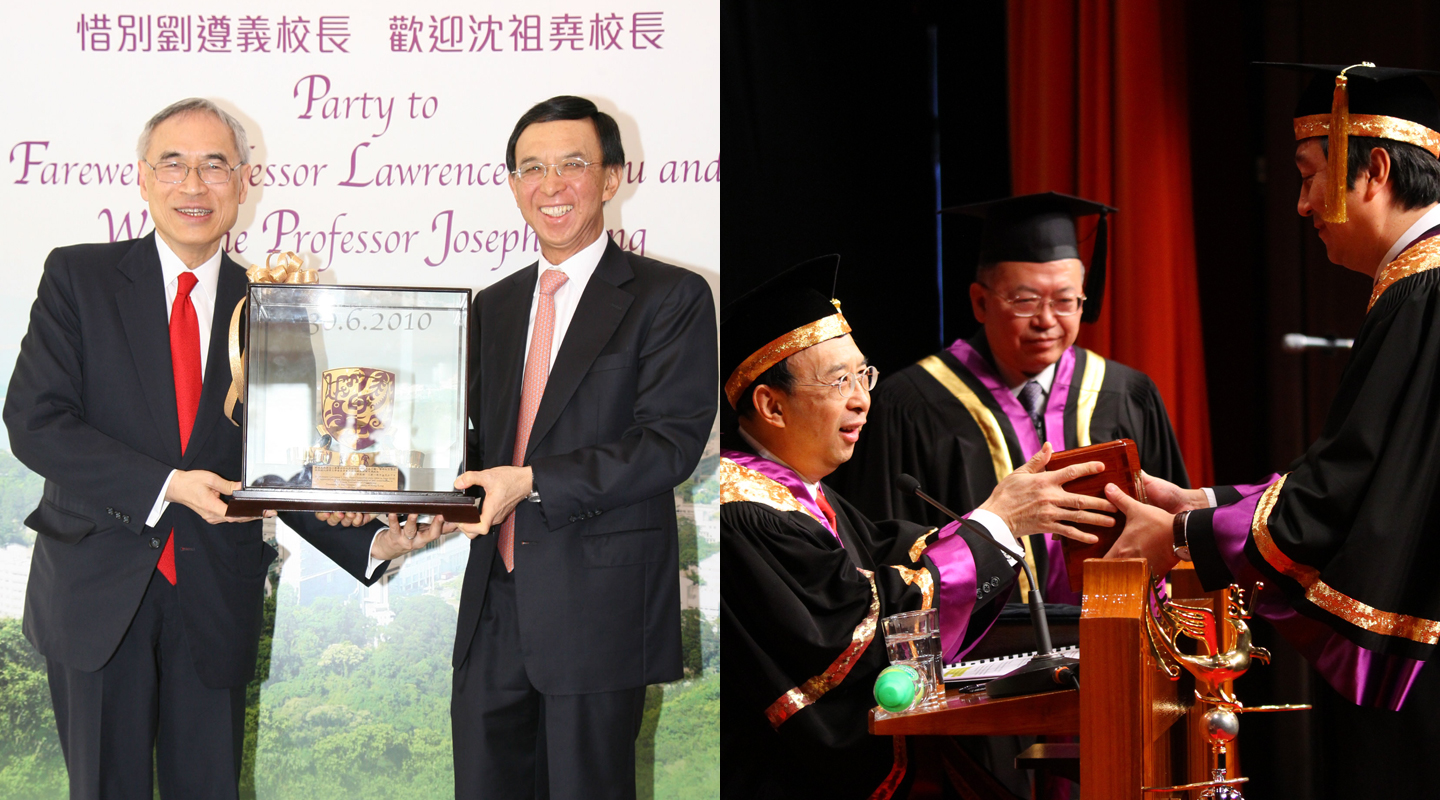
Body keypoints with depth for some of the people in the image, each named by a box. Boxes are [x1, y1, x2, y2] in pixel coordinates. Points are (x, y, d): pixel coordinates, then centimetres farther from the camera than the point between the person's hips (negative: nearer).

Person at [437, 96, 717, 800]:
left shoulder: (670, 298, -4)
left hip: (599, 605, -6)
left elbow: (671, 444, -13)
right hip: (497, 600, 6)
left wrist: (533, 482, -20)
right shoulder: (495, 305, 17)